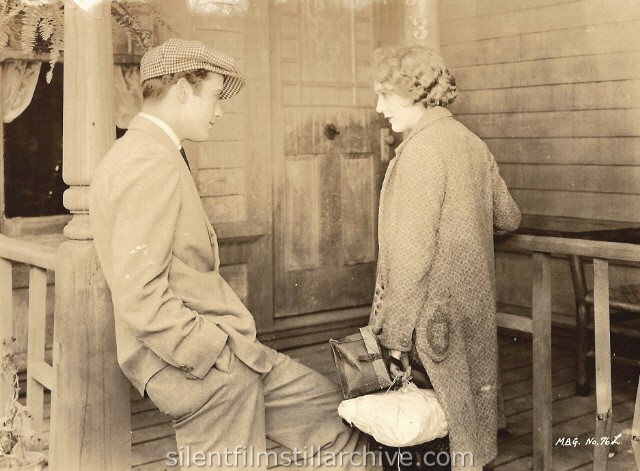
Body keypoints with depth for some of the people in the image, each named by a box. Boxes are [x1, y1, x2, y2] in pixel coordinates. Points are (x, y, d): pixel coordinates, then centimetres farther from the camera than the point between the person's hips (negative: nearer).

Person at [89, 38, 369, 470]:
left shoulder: (139, 154, 16)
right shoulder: (152, 163, -17)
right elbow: (140, 296, -24)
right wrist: (215, 353, -17)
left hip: (217, 352, 10)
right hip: (205, 367, -10)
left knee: (338, 418, 15)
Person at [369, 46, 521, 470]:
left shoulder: (422, 149, -16)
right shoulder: (472, 144, 7)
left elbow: (414, 251, -20)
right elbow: (508, 218, 17)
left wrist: (395, 331, -17)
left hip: (434, 313, -8)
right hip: (475, 308, 8)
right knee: (470, 417, 18)